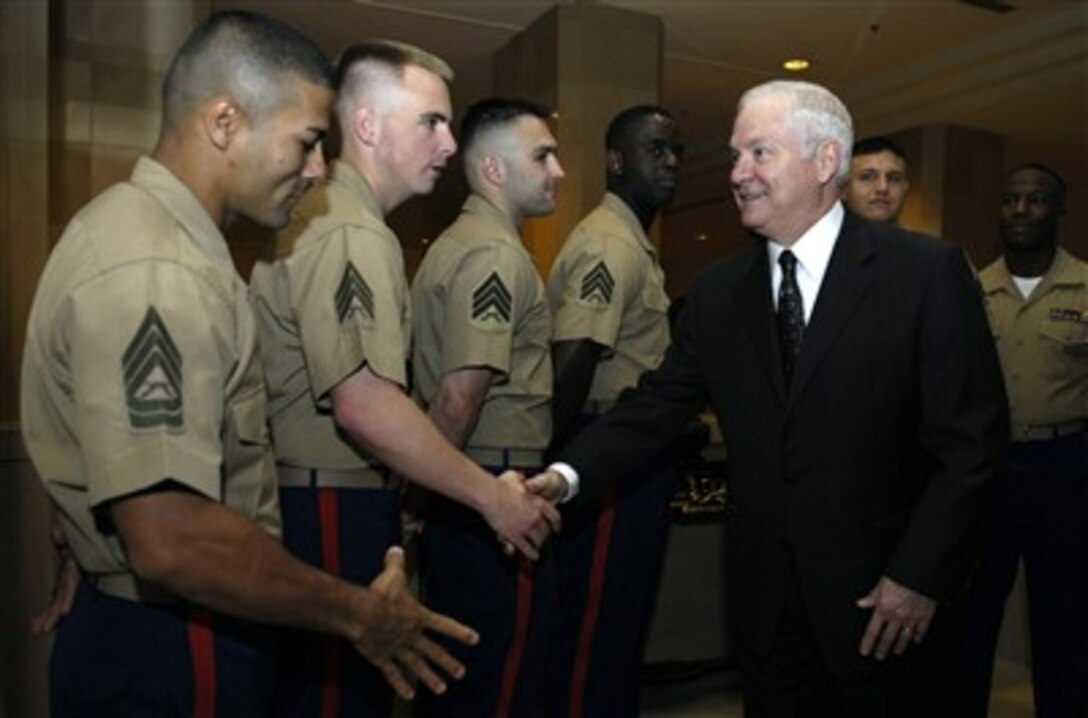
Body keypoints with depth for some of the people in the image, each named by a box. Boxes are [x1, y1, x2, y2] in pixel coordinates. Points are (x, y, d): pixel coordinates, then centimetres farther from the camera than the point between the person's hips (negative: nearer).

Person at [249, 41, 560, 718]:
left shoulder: (330, 215, 14)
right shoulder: (349, 232, -18)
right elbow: (364, 404, -28)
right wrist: (493, 496, -21)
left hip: (331, 499, 10)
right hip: (333, 510, -10)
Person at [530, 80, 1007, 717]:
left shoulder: (927, 271, -9)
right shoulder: (718, 291, 3)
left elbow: (971, 441, -9)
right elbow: (658, 405, 0)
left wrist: (921, 576, -13)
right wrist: (568, 475, -14)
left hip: (886, 599, -3)